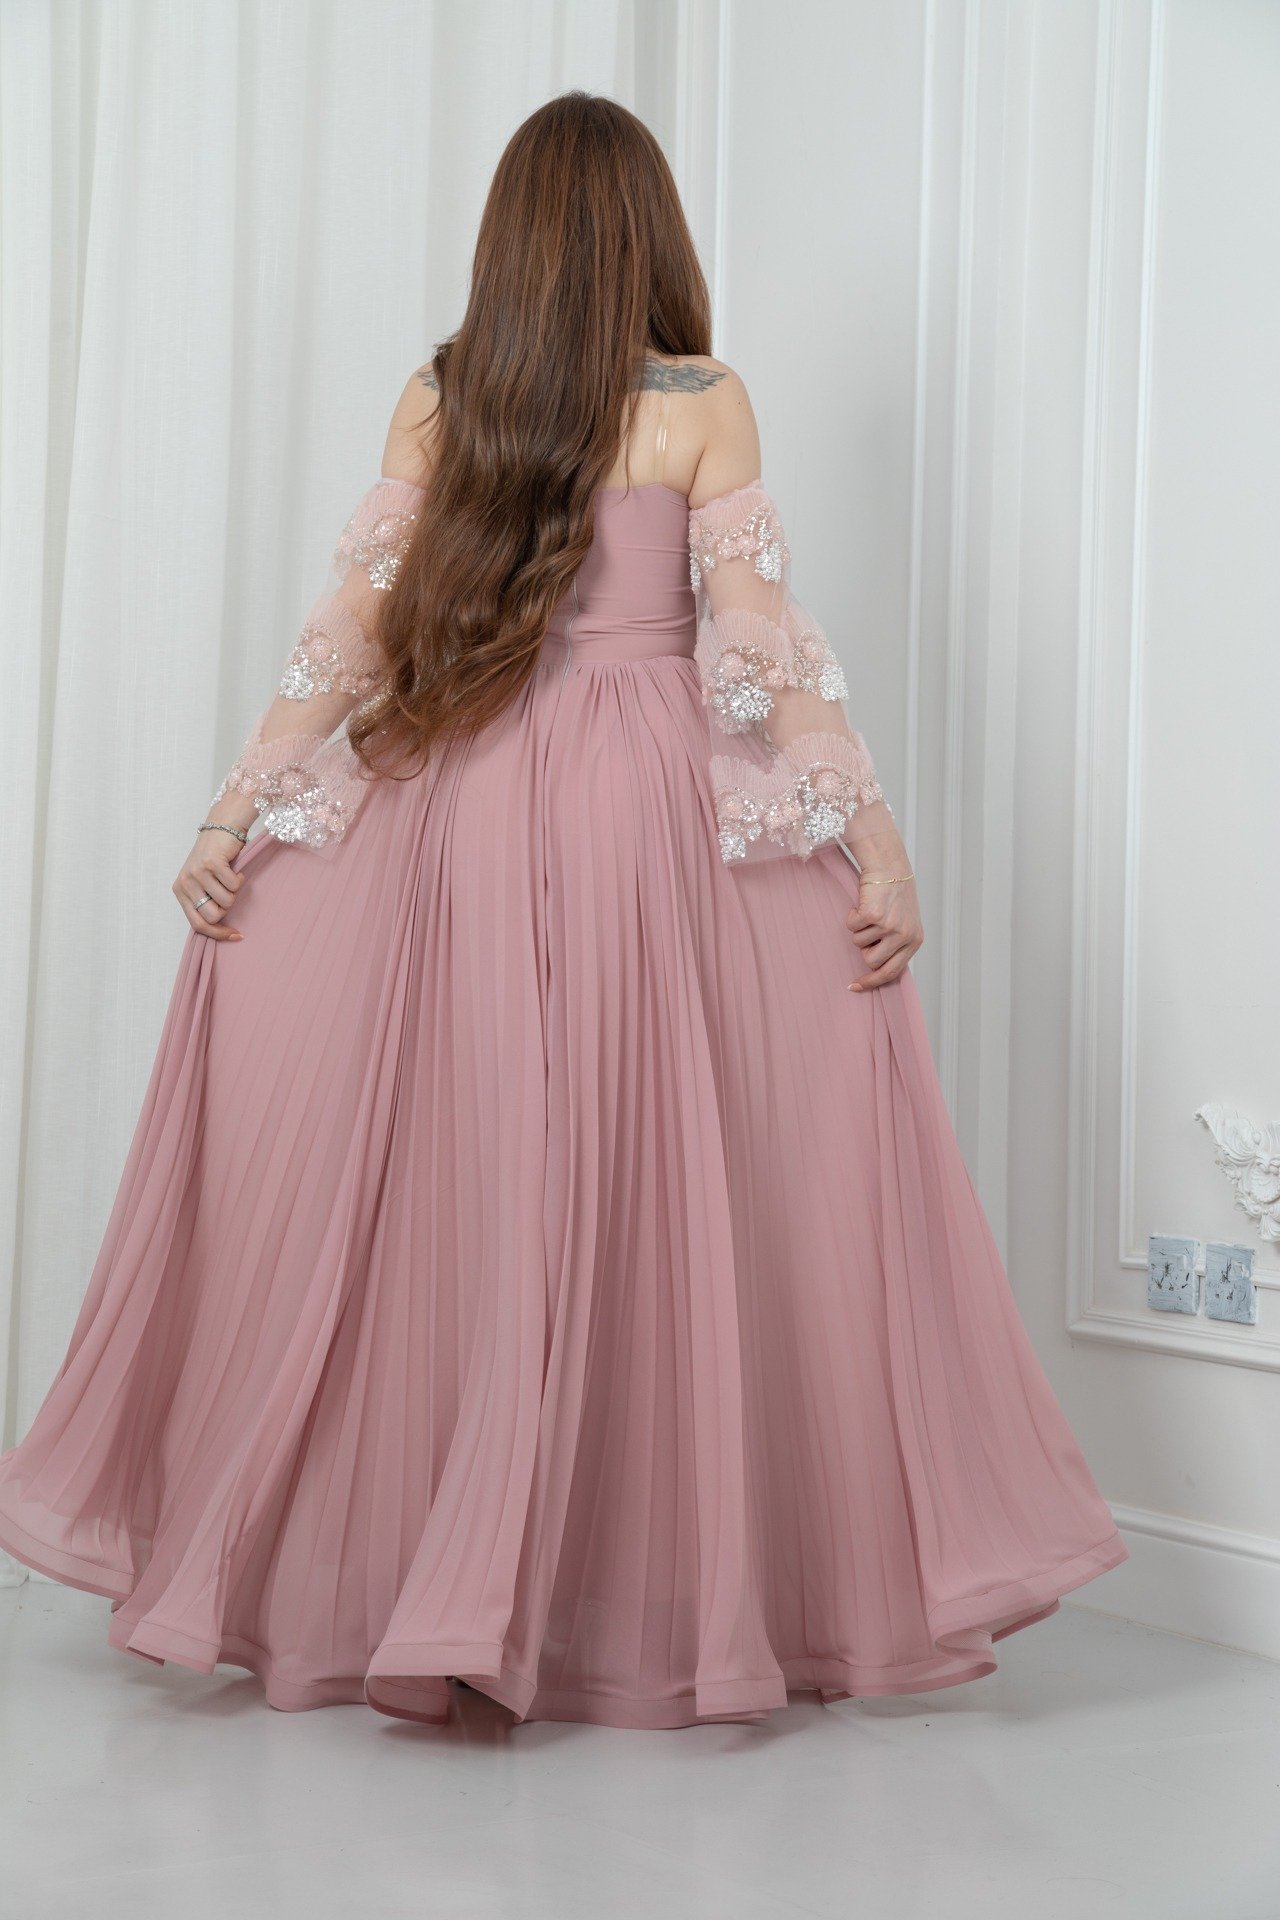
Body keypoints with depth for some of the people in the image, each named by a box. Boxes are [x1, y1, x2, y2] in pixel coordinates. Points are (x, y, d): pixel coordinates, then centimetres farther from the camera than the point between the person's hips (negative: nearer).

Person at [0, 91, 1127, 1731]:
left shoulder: (432, 404, 8)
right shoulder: (705, 408, 1)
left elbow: (350, 629, 4)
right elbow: (763, 644, -6)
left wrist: (234, 814, 7)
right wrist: (873, 834, -4)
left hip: (464, 808, 3)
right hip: (652, 806, -3)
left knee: (458, 1185, 6)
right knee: (667, 1191, 1)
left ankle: (442, 1591, 14)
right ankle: (669, 1592, 6)